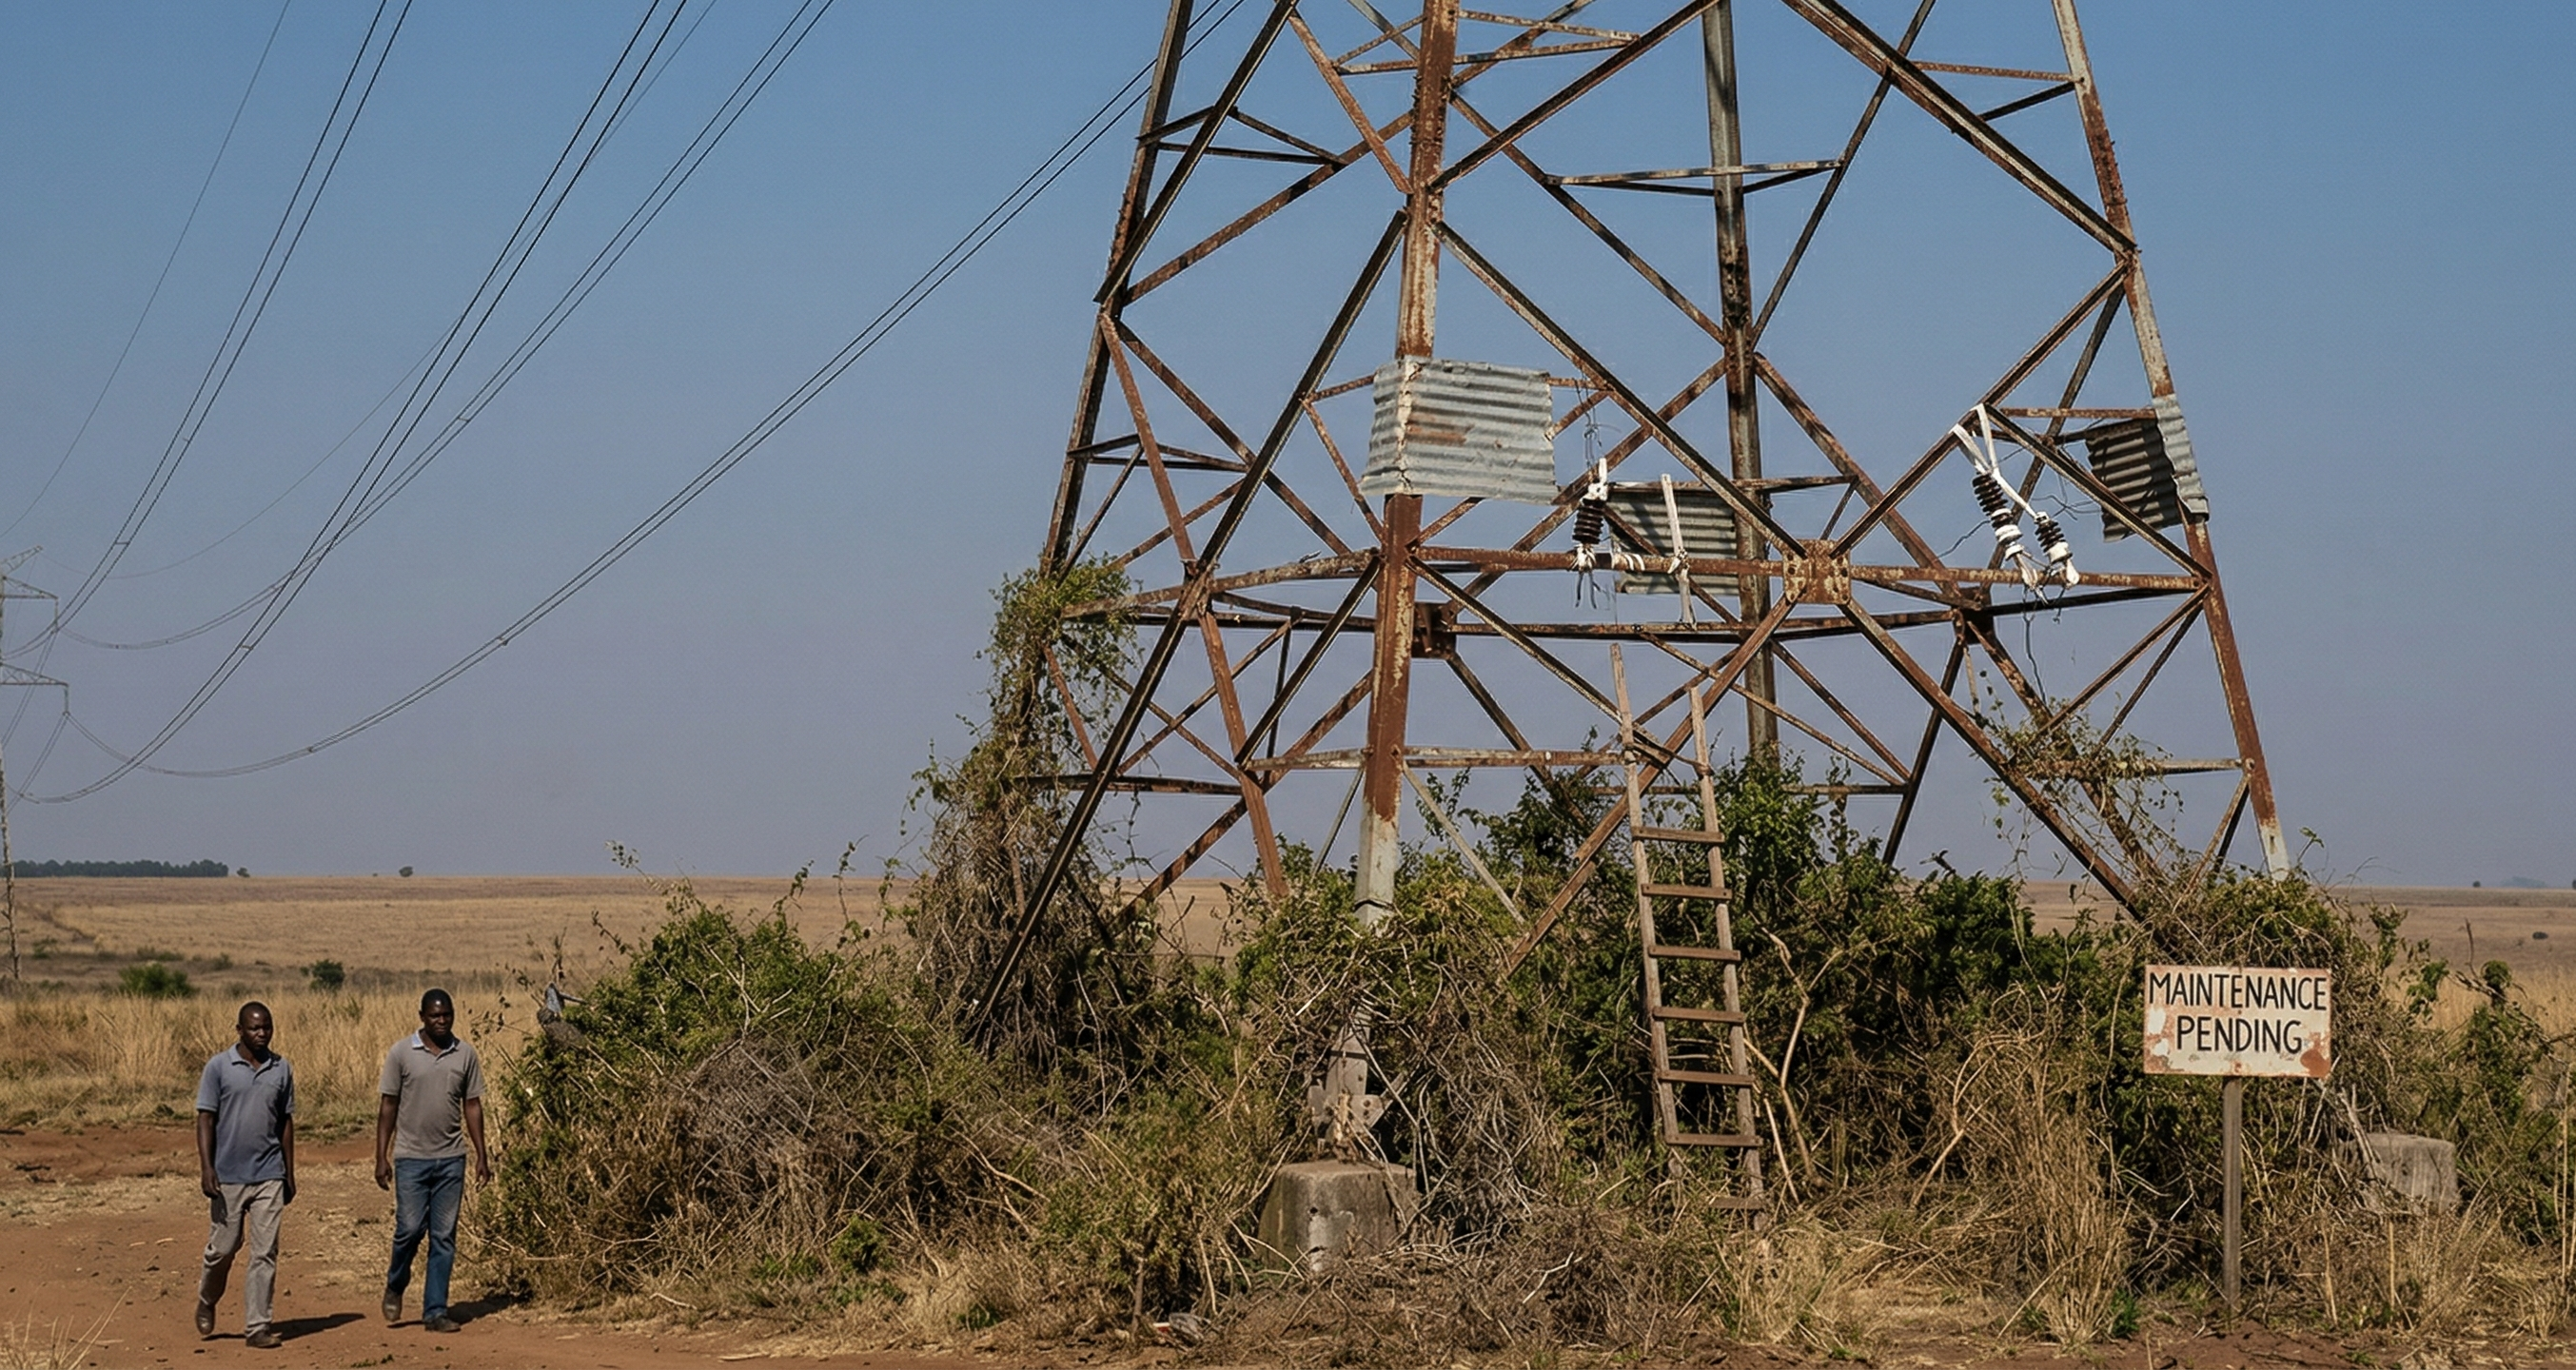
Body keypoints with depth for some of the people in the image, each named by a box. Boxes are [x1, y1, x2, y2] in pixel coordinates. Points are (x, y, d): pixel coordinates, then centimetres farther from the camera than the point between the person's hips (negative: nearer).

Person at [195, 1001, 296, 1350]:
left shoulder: (282, 1069, 7)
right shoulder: (218, 1067, -3)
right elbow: (205, 1119, -4)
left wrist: (290, 1173, 11)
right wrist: (206, 1168, -13)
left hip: (268, 1176, 2)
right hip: (228, 1176, -2)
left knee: (265, 1253, -1)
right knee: (223, 1248, 6)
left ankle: (258, 1326, 3)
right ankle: (206, 1303, 34)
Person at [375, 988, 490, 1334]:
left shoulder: (465, 1054, 4)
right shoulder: (402, 1053, -2)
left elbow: (472, 1105, 9)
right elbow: (388, 1106, 0)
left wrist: (481, 1155, 5)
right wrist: (382, 1157, -4)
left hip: (451, 1159, 2)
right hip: (411, 1158, -2)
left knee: (444, 1237, 3)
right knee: (410, 1228, -5)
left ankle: (435, 1311, 8)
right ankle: (395, 1287, 23)